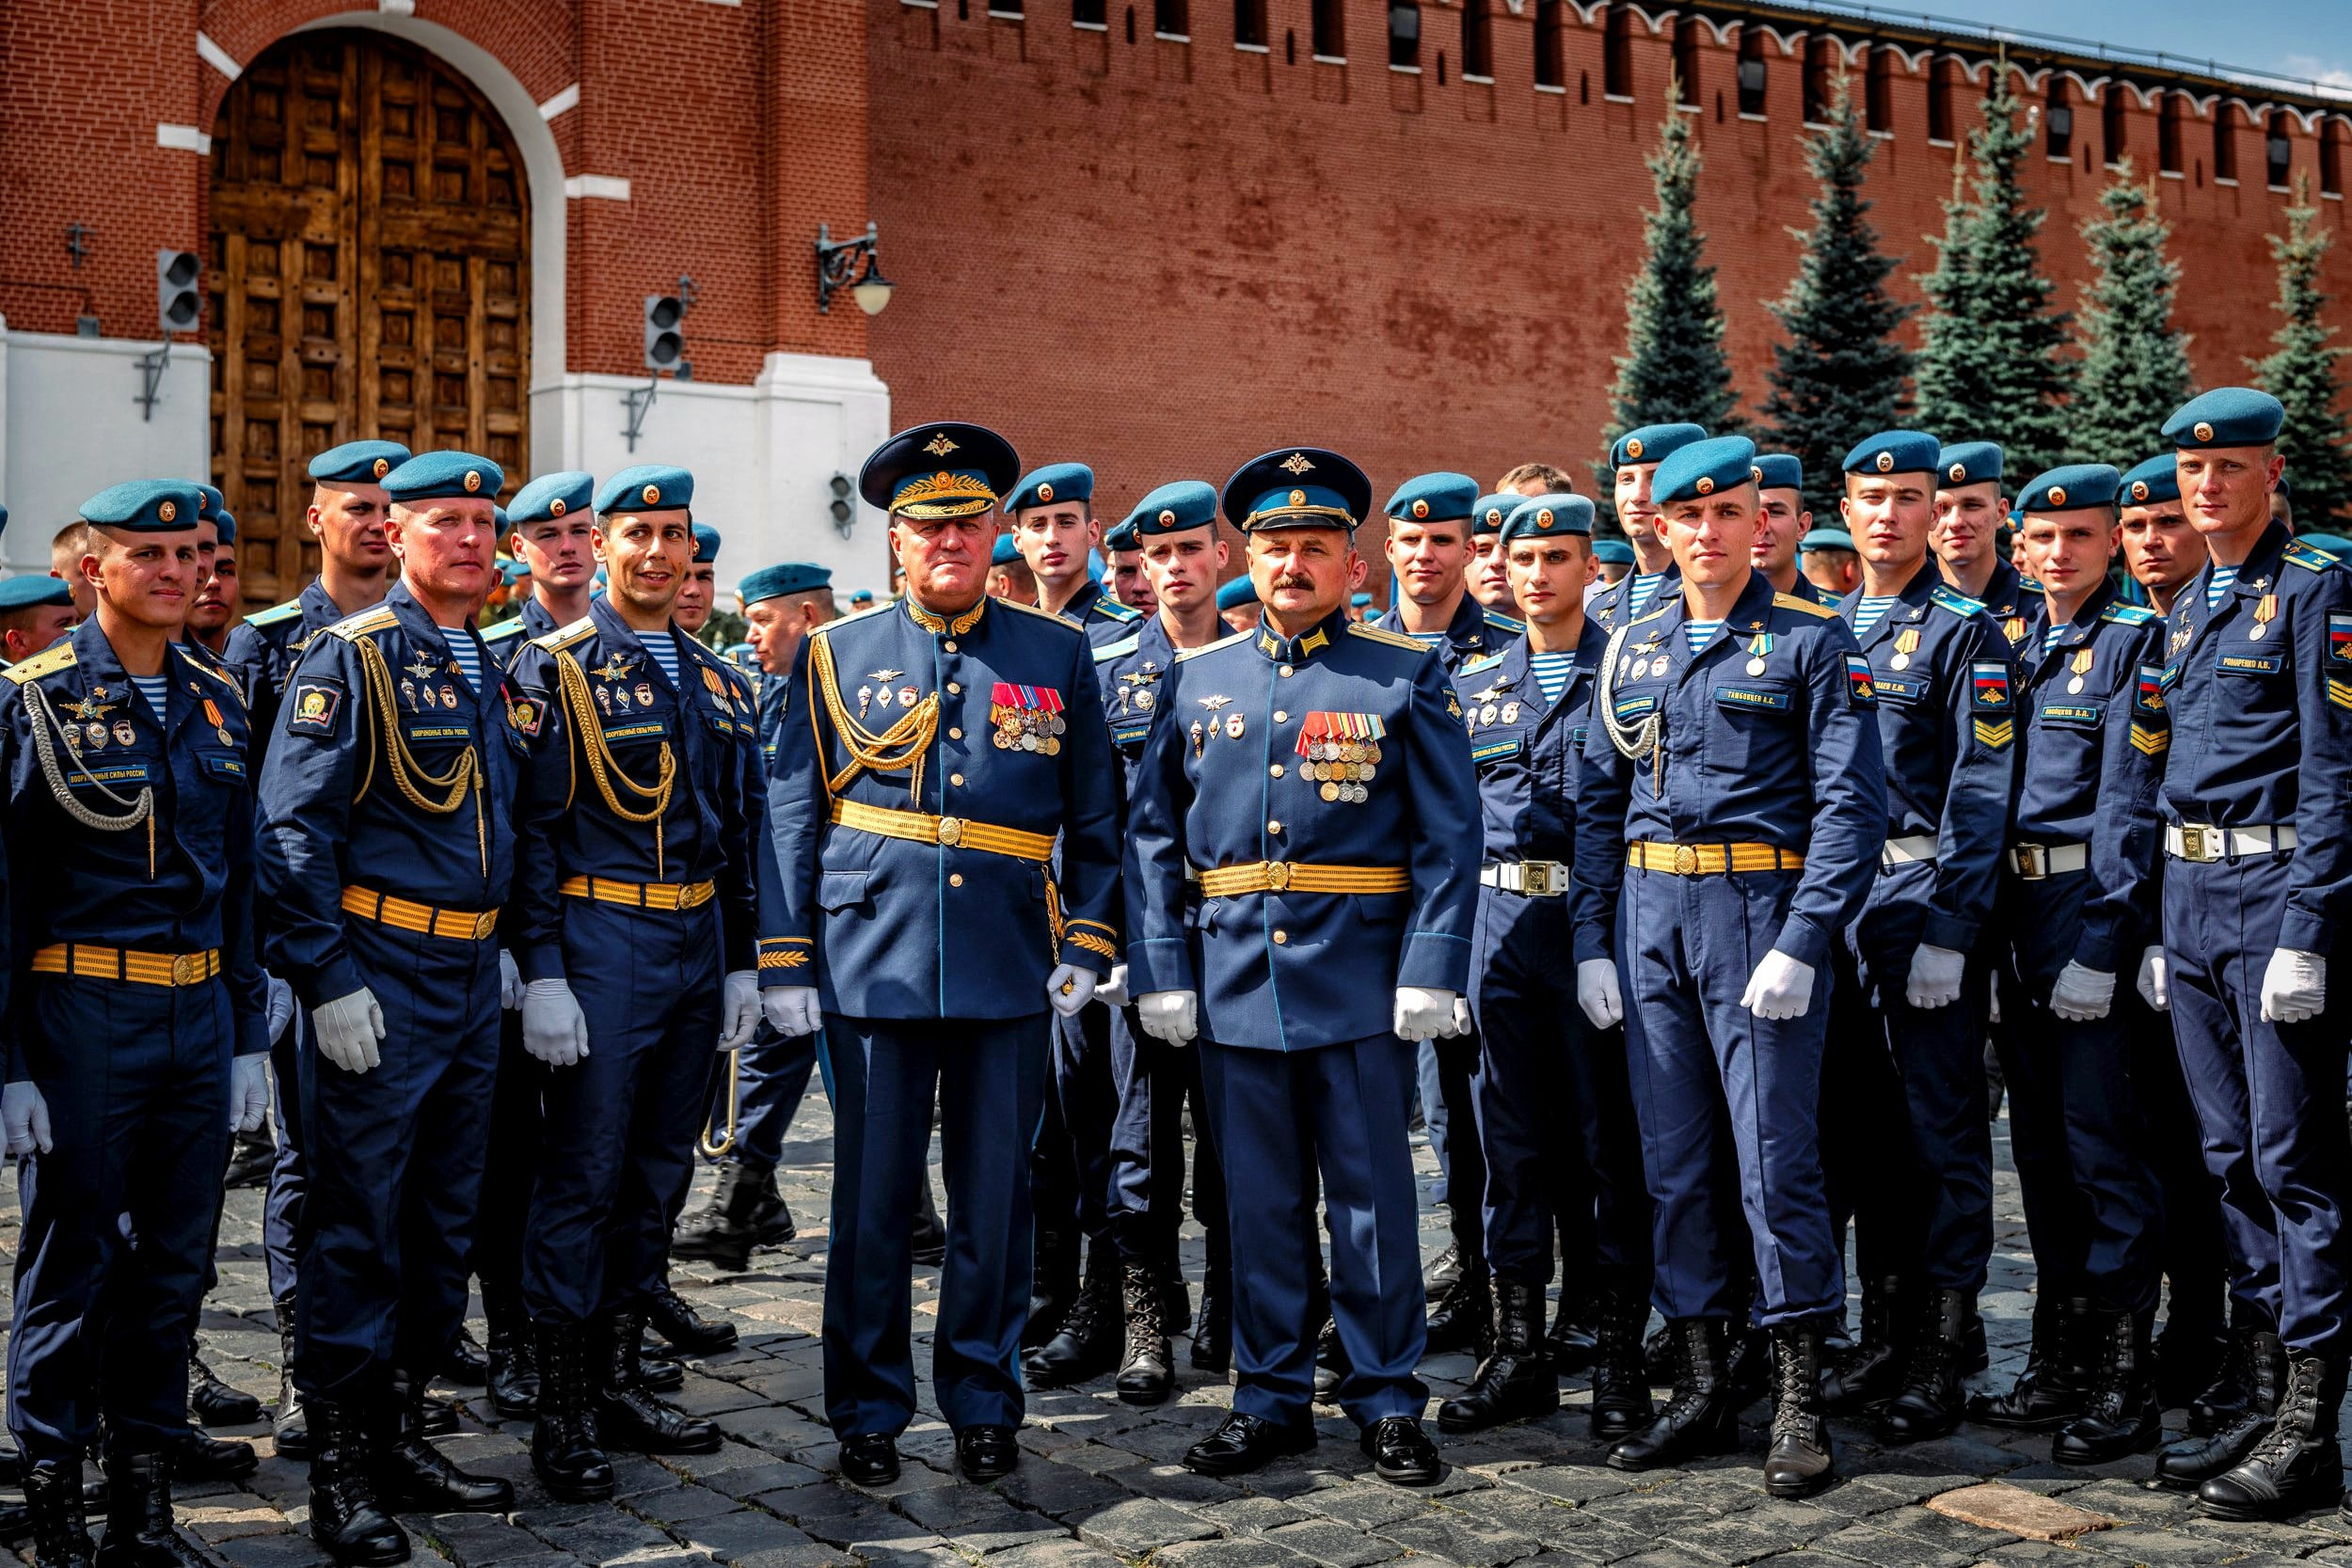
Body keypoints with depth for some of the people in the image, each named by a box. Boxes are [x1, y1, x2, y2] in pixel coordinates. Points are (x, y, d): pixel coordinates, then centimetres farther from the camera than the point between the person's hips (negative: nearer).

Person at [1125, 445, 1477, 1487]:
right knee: (1259, 1198, 9)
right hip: (1235, 977, 2)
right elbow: (1152, 837, 8)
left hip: (1361, 976, -2)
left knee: (1372, 1195, 4)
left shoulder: (1405, 676, 2)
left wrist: (1432, 971, -11)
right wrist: (1161, 971, 0)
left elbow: (1448, 836, -2)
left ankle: (1386, 1401, 18)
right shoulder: (1197, 680, 9)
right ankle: (1271, 1399, 21)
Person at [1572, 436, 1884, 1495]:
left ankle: (1801, 1406, 7)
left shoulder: (1811, 641, -1)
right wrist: (1592, 942, 7)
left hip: (1763, 909, -5)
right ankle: (1702, 1393, 19)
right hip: (1649, 916, 5)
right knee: (1675, 1159, 8)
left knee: (1773, 1159, -4)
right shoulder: (1631, 650, 13)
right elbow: (1598, 804, 14)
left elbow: (1851, 803, -8)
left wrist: (1802, 943, -16)